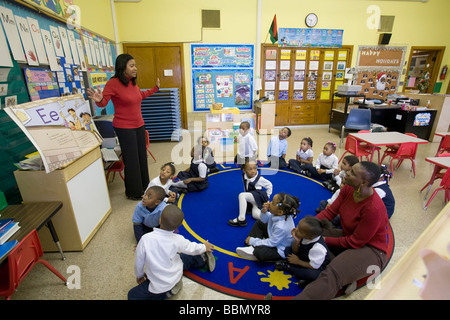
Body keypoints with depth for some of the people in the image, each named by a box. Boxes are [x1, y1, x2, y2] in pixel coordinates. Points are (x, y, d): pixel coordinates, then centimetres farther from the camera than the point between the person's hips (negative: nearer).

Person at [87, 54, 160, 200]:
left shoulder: (133, 82, 6)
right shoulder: (113, 83, -14)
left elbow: (140, 95, 25)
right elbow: (104, 102, -12)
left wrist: (156, 88, 31)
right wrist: (99, 100, -35)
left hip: (139, 125, 8)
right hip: (124, 127, -7)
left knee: (142, 156, 15)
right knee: (131, 160, 0)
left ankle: (143, 186, 33)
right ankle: (133, 192, 18)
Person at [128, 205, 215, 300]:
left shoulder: (146, 238, -26)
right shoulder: (178, 239, -19)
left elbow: (139, 262, -10)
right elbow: (192, 248, 1)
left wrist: (140, 275, 12)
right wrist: (204, 247, 23)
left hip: (159, 286, -4)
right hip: (177, 274, 4)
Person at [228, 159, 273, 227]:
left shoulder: (259, 179, -18)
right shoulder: (244, 176, -2)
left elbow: (269, 185, -1)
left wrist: (266, 197, 1)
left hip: (258, 197, -7)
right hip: (252, 200, 7)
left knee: (241, 195, -29)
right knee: (255, 215, -14)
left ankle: (241, 219, -27)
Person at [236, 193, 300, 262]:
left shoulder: (281, 227, -39)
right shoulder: (279, 214, -18)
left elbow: (271, 243, -26)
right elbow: (265, 220, 1)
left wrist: (253, 241, -17)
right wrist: (264, 212, -23)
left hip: (281, 250, -9)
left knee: (259, 252, -32)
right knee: (259, 223, 12)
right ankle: (253, 247, 1)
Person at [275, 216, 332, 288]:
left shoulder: (318, 248, -36)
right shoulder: (304, 236, -21)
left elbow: (314, 266, -24)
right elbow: (295, 251, -10)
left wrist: (298, 261, -14)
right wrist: (297, 241, -30)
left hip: (318, 267, -7)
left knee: (313, 275, -38)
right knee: (287, 250, -7)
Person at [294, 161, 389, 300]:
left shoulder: (374, 208, -31)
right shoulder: (348, 189, -10)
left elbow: (355, 242, -22)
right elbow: (330, 211, -6)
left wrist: (325, 240, -16)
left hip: (370, 249, -8)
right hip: (348, 236, 8)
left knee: (332, 276, -32)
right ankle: (344, 277, -11)